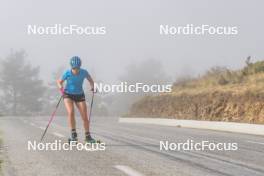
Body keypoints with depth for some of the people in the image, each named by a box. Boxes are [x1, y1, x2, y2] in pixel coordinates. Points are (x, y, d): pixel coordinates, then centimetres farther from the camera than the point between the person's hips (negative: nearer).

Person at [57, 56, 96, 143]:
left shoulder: (84, 72, -17)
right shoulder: (67, 73, -20)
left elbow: (90, 80, 1)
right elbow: (59, 82, -5)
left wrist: (92, 87, -17)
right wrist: (61, 87, -26)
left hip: (80, 95, 1)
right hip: (68, 95, -1)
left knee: (85, 116, -3)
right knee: (71, 112, -23)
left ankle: (88, 136, 13)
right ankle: (73, 134, -12)